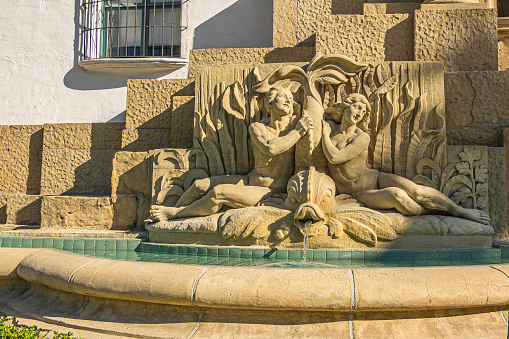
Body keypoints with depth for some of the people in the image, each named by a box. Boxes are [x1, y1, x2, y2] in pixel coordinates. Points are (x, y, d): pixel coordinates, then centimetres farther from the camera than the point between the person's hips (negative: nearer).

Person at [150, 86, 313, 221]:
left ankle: (175, 213, -4)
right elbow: (269, 148, -22)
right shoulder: (256, 127, -2)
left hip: (269, 191, -4)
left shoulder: (295, 123, -7)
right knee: (200, 185, -3)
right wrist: (297, 133, -20)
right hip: (250, 180, 4)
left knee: (218, 193, -25)